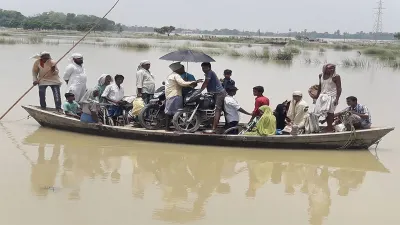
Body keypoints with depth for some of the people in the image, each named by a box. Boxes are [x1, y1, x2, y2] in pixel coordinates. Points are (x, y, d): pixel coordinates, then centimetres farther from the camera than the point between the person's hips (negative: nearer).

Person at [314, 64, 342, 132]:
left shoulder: (335, 77, -7)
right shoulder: (321, 76, 11)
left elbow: (339, 88, -9)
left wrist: (337, 99, -16)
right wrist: (317, 96, 22)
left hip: (331, 97, -5)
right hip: (323, 96, 5)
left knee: (330, 112, -8)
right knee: (326, 113, 2)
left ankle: (330, 128, -1)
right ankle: (329, 127, 10)